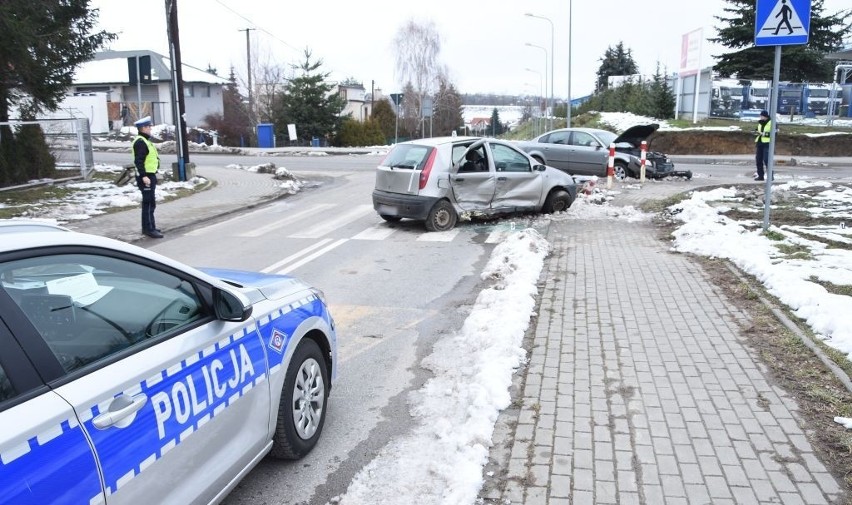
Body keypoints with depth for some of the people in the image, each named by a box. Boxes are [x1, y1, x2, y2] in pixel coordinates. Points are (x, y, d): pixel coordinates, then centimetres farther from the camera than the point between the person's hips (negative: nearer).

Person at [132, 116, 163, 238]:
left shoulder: (145, 140, 18)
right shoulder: (140, 142, -15)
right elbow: (139, 161, -23)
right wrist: (144, 176, -28)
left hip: (149, 175, 11)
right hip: (146, 177, -11)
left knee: (149, 203, 17)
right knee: (149, 203, -9)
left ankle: (148, 227, 25)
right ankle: (149, 229, -7)